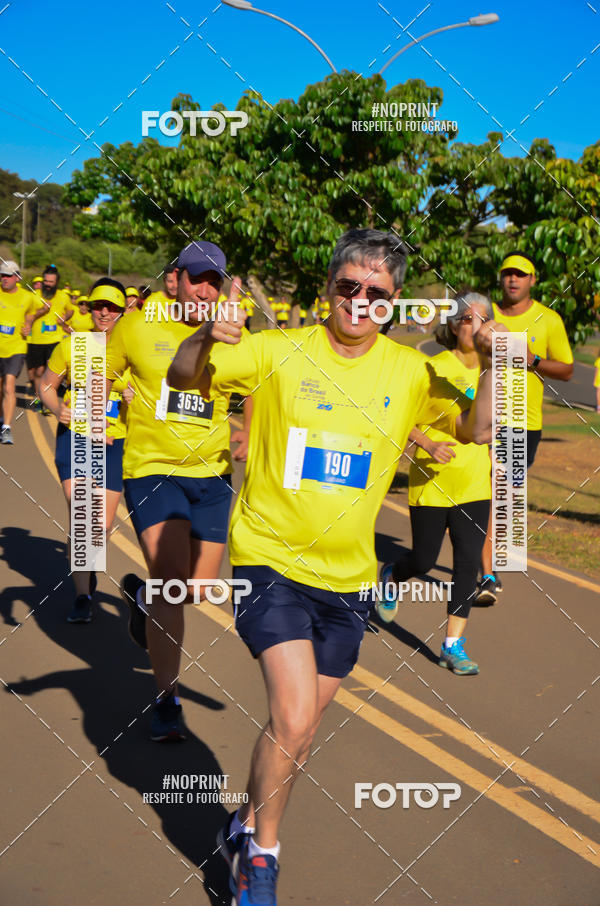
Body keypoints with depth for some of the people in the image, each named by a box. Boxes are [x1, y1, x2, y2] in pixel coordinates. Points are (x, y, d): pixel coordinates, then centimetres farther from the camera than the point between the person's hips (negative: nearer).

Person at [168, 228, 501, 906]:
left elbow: (475, 430, 1)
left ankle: (248, 826, 41)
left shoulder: (410, 371, 0)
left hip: (348, 576, 4)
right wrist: (207, 337, -28)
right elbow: (183, 379, -7)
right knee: (293, 717, -16)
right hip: (271, 561, -4)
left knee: (301, 728, 14)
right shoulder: (280, 352, -8)